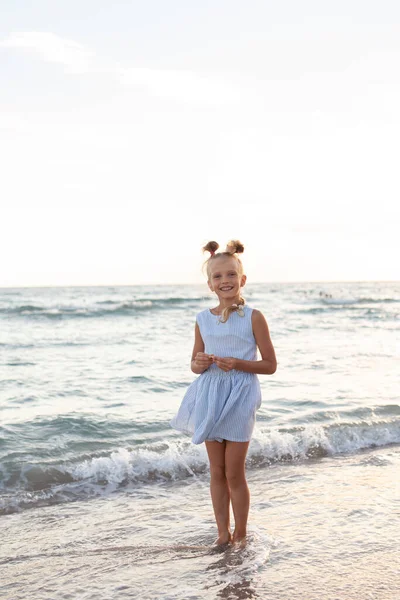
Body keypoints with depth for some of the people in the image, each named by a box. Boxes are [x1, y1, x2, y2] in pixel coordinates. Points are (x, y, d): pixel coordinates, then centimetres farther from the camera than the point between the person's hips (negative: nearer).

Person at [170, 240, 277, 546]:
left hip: (240, 397, -4)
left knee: (234, 473, 2)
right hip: (210, 397, 4)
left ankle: (241, 534, 19)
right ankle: (223, 534, 22)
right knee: (217, 471, 10)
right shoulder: (203, 319, 6)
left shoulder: (253, 317, -6)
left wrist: (237, 364, -19)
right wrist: (199, 363, -9)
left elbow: (270, 365, -4)